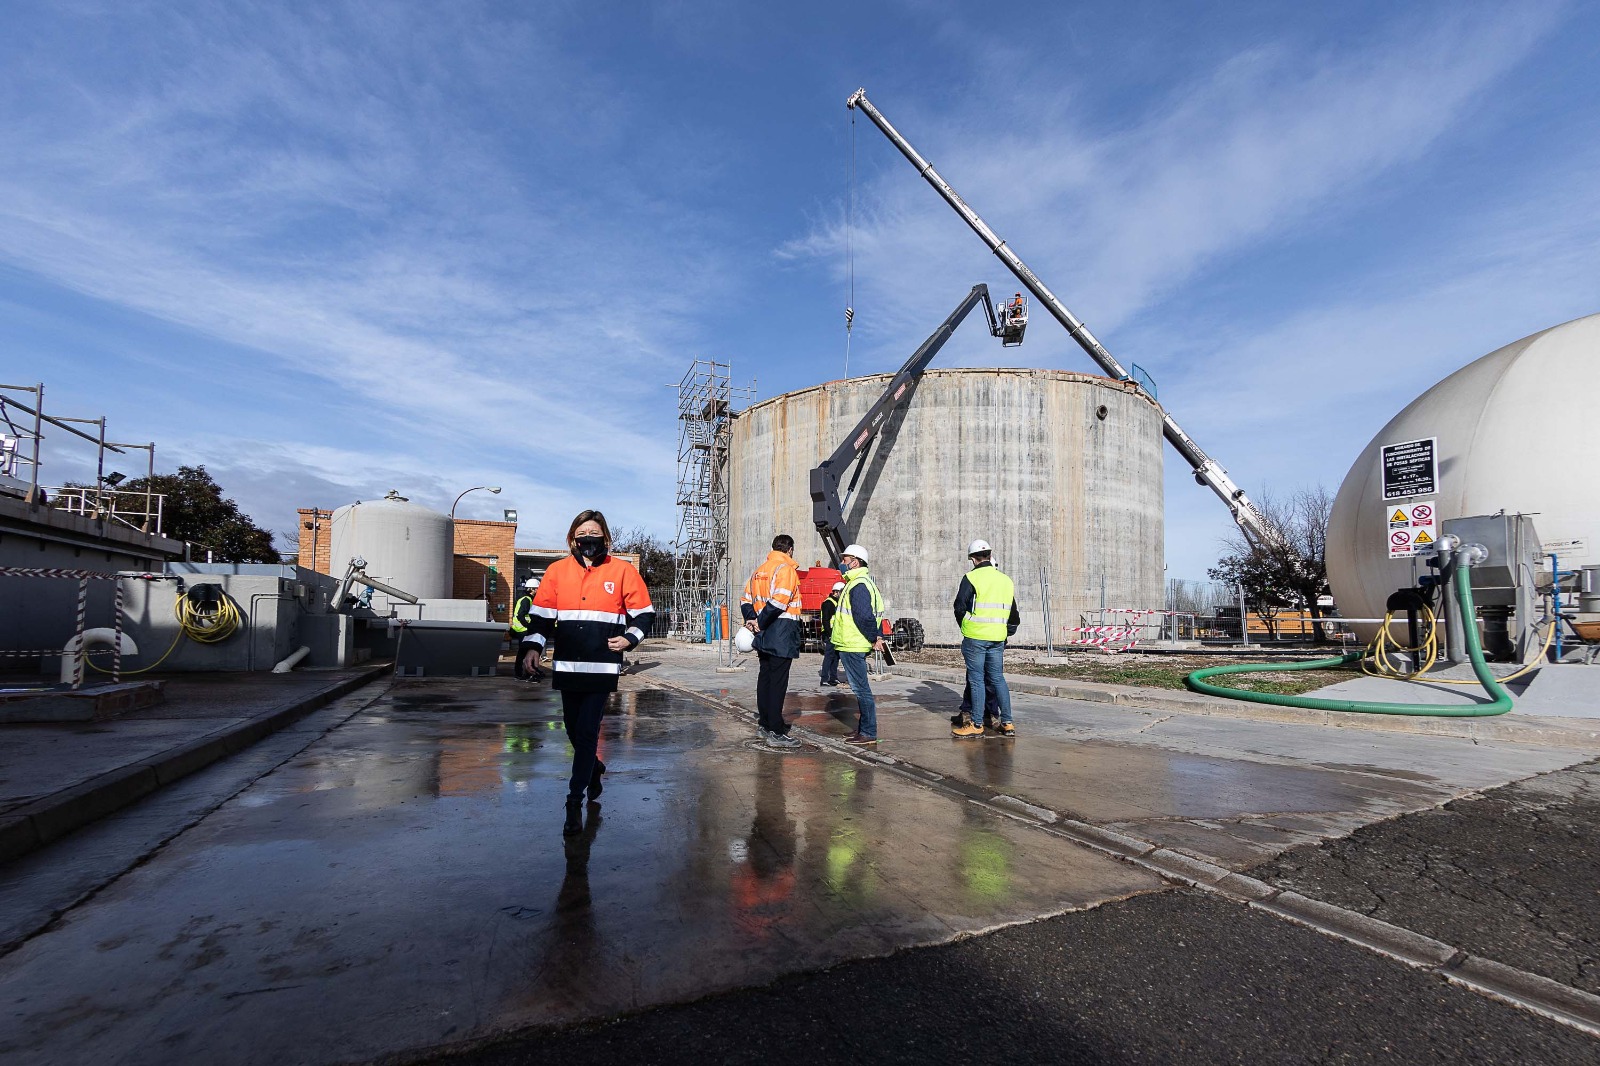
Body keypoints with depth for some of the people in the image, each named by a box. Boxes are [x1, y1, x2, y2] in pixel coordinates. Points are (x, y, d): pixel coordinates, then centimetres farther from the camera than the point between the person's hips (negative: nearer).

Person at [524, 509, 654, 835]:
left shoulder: (622, 570, 0)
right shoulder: (557, 570, 7)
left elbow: (644, 614, 4)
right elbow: (542, 615, 11)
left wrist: (629, 638, -11)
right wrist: (535, 646, -2)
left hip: (603, 667, -3)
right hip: (566, 666, 4)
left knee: (587, 732, -6)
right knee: (574, 730, 14)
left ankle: (575, 801, 2)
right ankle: (593, 769, 42)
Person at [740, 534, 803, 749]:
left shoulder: (759, 570, 17)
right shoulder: (786, 569, -10)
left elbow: (746, 600, 15)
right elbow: (779, 601, -22)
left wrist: (751, 619, 1)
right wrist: (760, 622, -13)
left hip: (765, 634, 9)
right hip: (782, 634, -9)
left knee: (765, 677, 16)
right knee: (778, 682, -8)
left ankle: (765, 722, 26)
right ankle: (775, 732, -7)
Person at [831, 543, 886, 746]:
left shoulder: (858, 585, -16)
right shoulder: (857, 583, 18)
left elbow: (865, 616, -22)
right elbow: (874, 613, 19)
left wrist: (873, 639, -13)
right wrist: (878, 637, 10)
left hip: (852, 646, -11)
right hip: (851, 645, 11)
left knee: (861, 689, -6)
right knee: (860, 688, 15)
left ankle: (869, 734, 0)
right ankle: (863, 729, 23)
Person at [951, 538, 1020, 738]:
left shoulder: (972, 577, -8)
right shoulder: (1006, 580, 13)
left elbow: (959, 606, -10)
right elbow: (1014, 615, 18)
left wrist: (965, 627, 7)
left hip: (975, 637, -5)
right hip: (998, 638, 6)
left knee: (976, 679, 1)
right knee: (998, 678, 13)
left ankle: (976, 725, 5)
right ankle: (1007, 723, 13)